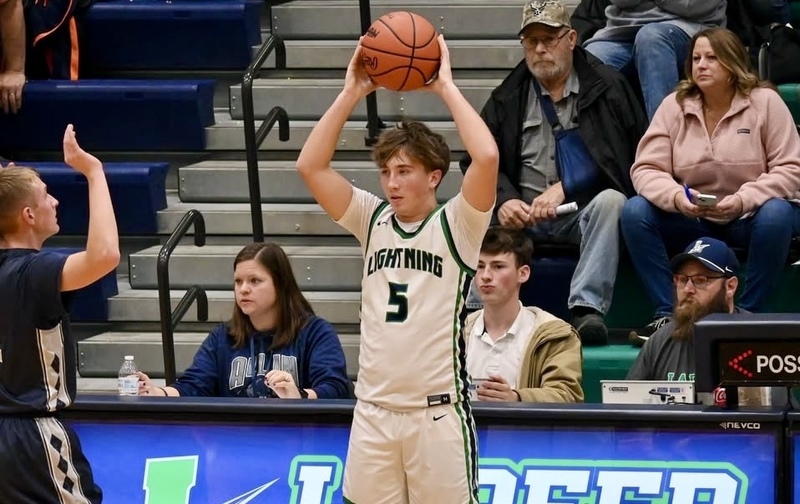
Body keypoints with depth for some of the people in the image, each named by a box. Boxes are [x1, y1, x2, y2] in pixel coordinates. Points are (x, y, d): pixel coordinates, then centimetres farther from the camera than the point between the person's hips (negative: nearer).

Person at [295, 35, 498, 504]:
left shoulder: (455, 225, -2)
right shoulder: (373, 220, 9)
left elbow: (487, 157, -18)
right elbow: (311, 166, 2)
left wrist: (446, 86, -10)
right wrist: (353, 92, -2)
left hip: (438, 412, -4)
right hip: (373, 410, 4)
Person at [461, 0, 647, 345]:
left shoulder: (607, 87, 6)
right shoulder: (507, 98, 14)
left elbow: (630, 156, -5)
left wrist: (564, 188, -14)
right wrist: (504, 200, -14)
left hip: (584, 212, -2)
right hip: (523, 216, 2)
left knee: (610, 201, -34)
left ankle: (587, 309, -42)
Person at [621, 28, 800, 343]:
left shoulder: (765, 102, -6)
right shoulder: (674, 105, 0)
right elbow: (646, 169, -4)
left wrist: (743, 201, -26)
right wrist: (676, 196, -27)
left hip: (748, 218, -2)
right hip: (691, 220, 3)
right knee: (635, 211, -21)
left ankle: (746, 314, -21)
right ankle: (667, 314, -19)